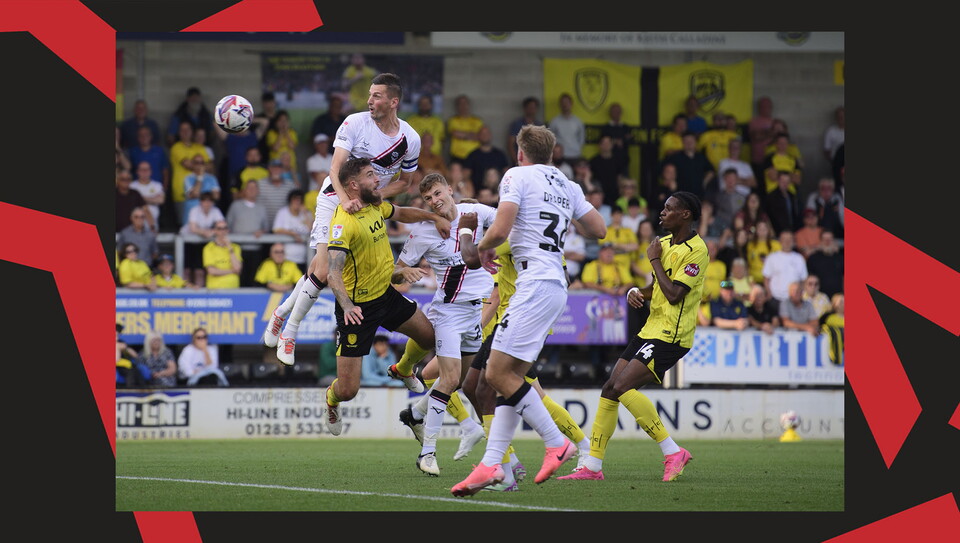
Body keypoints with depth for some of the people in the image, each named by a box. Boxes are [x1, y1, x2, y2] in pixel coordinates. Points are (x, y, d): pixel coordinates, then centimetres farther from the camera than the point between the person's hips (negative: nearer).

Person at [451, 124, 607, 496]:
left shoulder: (518, 176, -2)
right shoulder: (568, 186, 18)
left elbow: (500, 230, -13)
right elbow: (599, 230, 22)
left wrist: (484, 247, 8)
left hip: (535, 283, -9)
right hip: (556, 287, 9)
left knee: (499, 373, -11)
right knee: (508, 375, 5)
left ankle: (556, 442, -11)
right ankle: (491, 464, -1)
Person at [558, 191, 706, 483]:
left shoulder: (696, 251, -13)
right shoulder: (664, 243, 14)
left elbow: (674, 293, -20)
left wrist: (655, 260, -9)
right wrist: (636, 292, 4)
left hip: (672, 336, -9)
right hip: (651, 330, 9)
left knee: (623, 386, -22)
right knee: (610, 389, 3)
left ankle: (672, 451, -16)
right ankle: (592, 466, 8)